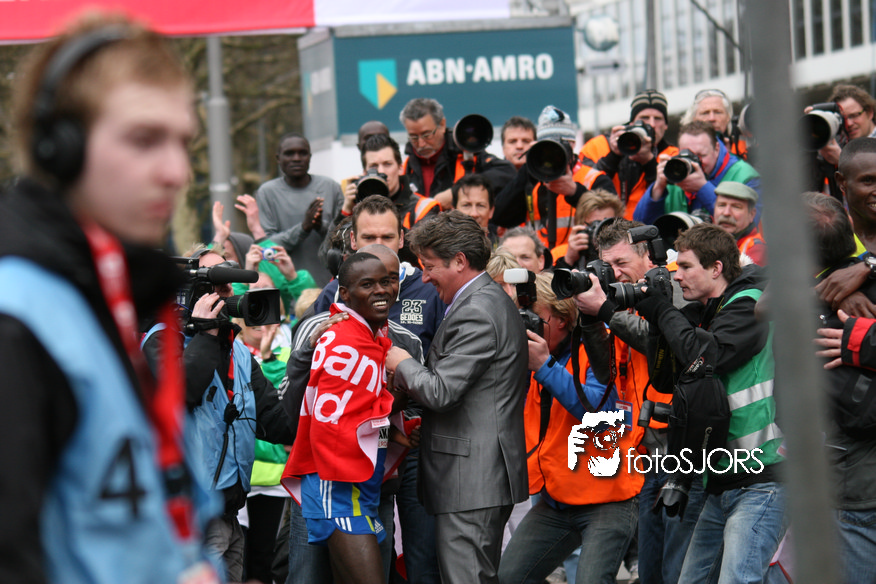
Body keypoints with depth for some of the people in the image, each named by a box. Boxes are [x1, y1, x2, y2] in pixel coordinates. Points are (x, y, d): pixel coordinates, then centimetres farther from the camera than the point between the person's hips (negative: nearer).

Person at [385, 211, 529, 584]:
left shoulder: (475, 312, -16)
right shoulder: (494, 300, 17)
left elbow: (441, 392, -20)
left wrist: (402, 364, -2)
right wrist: (408, 381, 13)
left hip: (470, 479, -11)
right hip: (488, 475, 11)